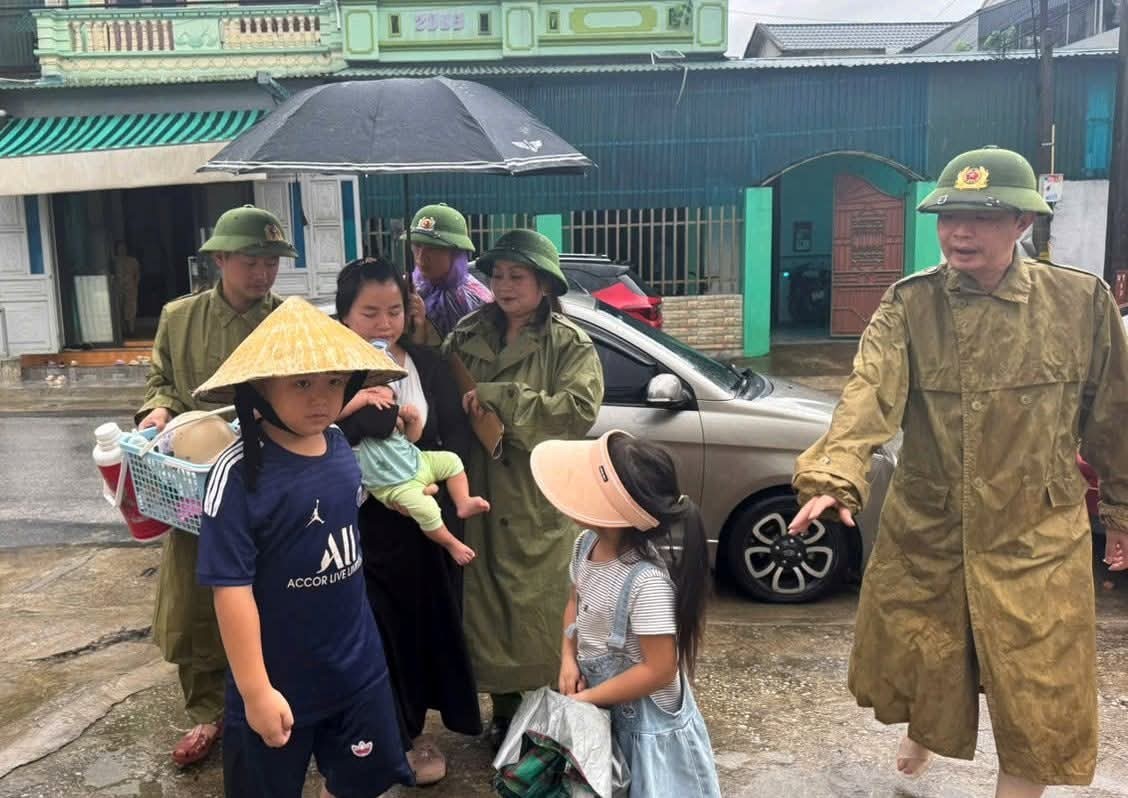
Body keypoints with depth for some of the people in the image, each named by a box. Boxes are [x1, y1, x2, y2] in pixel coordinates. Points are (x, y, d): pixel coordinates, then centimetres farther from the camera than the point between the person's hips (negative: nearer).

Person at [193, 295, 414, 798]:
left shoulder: (340, 446, -4)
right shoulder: (241, 472, -23)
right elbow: (231, 586, -22)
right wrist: (255, 689, -20)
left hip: (358, 666, 6)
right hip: (280, 680, -5)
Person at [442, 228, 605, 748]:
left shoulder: (569, 344, -3)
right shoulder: (468, 336, 8)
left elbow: (580, 410, -18)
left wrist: (499, 399, -20)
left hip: (542, 499, -3)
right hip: (482, 496, 3)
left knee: (541, 612, 4)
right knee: (488, 606, 11)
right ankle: (503, 710, 28)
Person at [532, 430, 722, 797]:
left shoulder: (647, 583, -32)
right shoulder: (586, 545, -9)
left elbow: (659, 670, -27)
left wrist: (586, 698, -19)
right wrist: (568, 659, -6)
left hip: (649, 722, -7)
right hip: (605, 711, 7)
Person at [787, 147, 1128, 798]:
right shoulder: (907, 307, -9)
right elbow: (870, 395, -26)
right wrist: (833, 474, -42)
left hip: (1036, 536, -1)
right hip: (923, 528, 1)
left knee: (1039, 702, 6)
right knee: (915, 668, 20)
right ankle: (924, 733, 55)